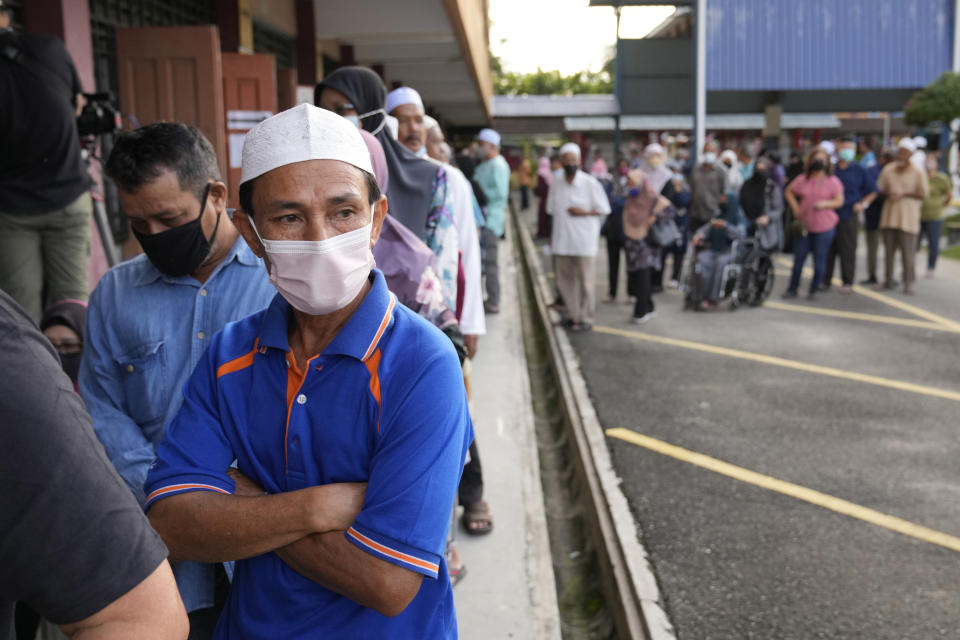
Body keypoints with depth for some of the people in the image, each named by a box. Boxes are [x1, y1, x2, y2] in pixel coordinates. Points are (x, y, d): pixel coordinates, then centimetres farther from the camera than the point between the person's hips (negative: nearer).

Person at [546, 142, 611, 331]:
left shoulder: (590, 184, -5)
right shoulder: (556, 185, 7)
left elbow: (603, 210, -3)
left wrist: (583, 212, -15)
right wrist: (553, 237, 11)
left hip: (584, 242, -4)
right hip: (562, 242, 5)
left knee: (585, 281, 1)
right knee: (564, 279, 9)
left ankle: (586, 318, 11)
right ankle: (573, 314, 23)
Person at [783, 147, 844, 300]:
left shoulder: (833, 181, -1)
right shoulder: (802, 179, 2)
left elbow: (839, 200, -1)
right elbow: (788, 192, 14)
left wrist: (825, 203, -19)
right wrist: (795, 208, 2)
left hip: (824, 226, -1)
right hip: (804, 226, 1)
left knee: (820, 259, 4)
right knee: (799, 258, 6)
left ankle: (814, 290, 16)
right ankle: (793, 288, 17)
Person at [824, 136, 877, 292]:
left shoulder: (859, 171, 5)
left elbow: (872, 191, 12)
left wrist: (863, 204, -1)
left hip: (849, 216, -1)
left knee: (848, 251, 0)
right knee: (828, 250, 3)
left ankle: (847, 282, 9)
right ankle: (825, 280, 12)